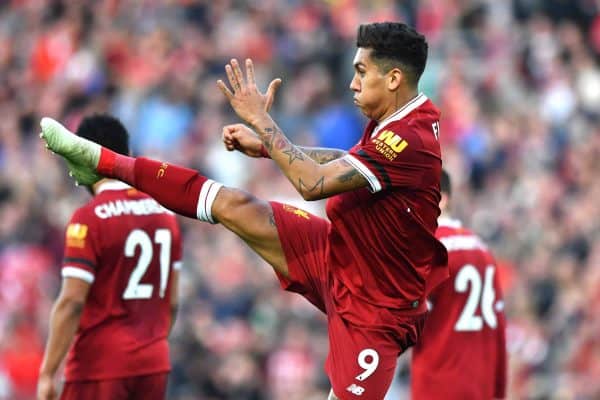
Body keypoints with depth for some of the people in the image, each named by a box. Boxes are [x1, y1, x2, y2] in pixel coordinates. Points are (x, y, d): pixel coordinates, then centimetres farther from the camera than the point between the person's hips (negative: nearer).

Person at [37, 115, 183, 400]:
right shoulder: (164, 213, 9)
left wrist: (47, 373, -14)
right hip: (154, 363, 6)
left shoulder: (89, 219, -12)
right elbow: (172, 302, 13)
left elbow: (71, 303, -17)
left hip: (100, 365, -6)